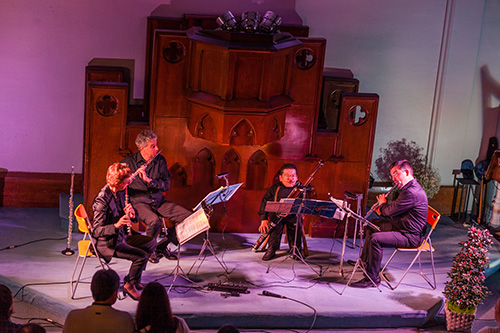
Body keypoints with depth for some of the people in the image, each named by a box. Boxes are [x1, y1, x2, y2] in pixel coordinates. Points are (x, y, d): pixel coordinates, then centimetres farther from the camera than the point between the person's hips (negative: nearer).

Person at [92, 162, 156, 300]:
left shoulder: (120, 192, 0)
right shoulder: (102, 200, -27)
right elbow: (96, 231, -28)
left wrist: (131, 214, -11)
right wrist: (116, 225, -42)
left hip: (122, 235, 9)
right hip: (108, 242, -9)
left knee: (151, 243, 12)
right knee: (141, 256, -20)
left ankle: (135, 279, 23)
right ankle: (129, 285, 5)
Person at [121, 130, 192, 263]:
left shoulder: (160, 161, 4)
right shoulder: (128, 162, -6)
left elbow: (166, 185, -4)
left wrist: (149, 180, -21)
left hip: (159, 201, 5)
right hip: (139, 203, -5)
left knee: (189, 216, -12)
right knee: (155, 221, -36)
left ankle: (162, 246, 4)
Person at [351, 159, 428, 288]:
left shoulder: (412, 193, -26)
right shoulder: (409, 188, 11)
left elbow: (390, 211, -23)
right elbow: (395, 211, 22)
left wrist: (382, 204, -2)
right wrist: (382, 211, 7)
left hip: (410, 236, -11)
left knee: (375, 239, -26)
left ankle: (373, 279, -17)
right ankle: (364, 261, 28)